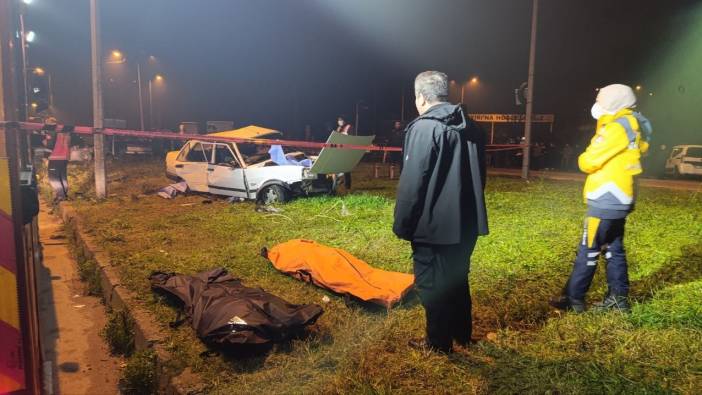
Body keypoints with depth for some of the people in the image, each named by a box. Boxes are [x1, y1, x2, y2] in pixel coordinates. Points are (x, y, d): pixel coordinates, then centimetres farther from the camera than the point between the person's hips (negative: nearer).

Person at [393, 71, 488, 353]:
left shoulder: (424, 128, -16)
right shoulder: (471, 127, 9)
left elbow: (411, 183, -18)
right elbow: (479, 175, 16)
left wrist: (402, 224, -10)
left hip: (434, 224, -8)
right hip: (466, 222, 8)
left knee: (432, 284, 7)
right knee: (457, 278, 21)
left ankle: (438, 343, 19)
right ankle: (462, 334, 36)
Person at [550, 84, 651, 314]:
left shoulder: (617, 127, -16)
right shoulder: (632, 126, 15)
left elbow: (588, 162, -17)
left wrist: (584, 158, 5)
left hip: (606, 201, -10)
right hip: (618, 199, 10)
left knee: (588, 251, -4)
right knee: (614, 249, 14)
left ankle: (573, 299, 3)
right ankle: (618, 298, 20)